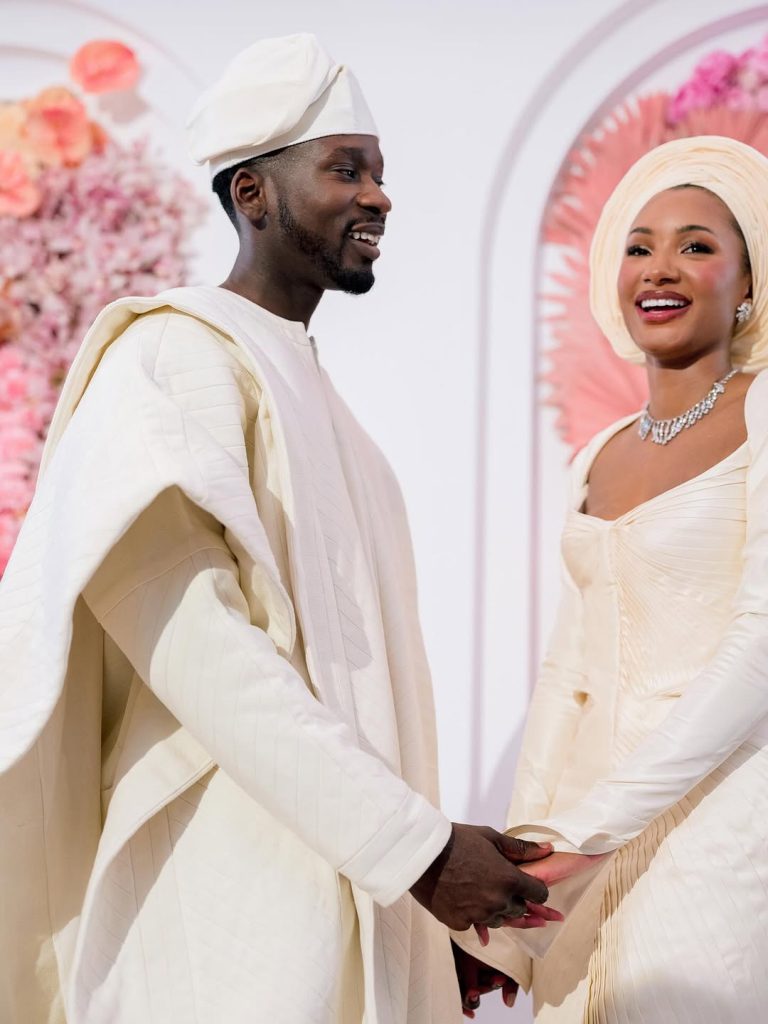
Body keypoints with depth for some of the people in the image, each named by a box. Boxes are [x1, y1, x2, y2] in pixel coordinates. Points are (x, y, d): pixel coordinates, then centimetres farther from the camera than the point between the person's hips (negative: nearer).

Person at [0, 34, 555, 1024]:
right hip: (232, 891, -8)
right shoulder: (176, 357, -9)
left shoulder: (302, 386, 18)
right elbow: (191, 642, -21)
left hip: (344, 873, 8)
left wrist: (434, 928, 13)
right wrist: (421, 847, -21)